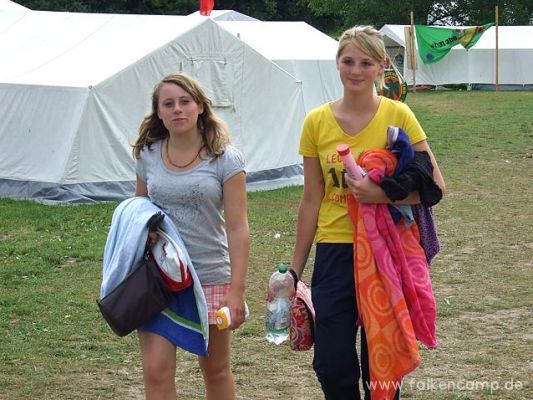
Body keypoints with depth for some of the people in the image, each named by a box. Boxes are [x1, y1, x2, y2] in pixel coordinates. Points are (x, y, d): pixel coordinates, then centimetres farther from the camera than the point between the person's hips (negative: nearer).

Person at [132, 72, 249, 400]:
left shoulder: (224, 158, -6)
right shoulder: (148, 156, 4)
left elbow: (237, 228, -8)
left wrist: (237, 290, -14)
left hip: (210, 277, -2)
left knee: (216, 370, 12)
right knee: (156, 371, -6)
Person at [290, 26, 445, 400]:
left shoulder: (397, 115, -5)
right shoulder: (317, 122, 2)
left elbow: (435, 185, -6)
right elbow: (311, 200, 8)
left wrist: (381, 195, -21)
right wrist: (296, 269, 9)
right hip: (334, 251, 2)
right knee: (331, 365, 1)